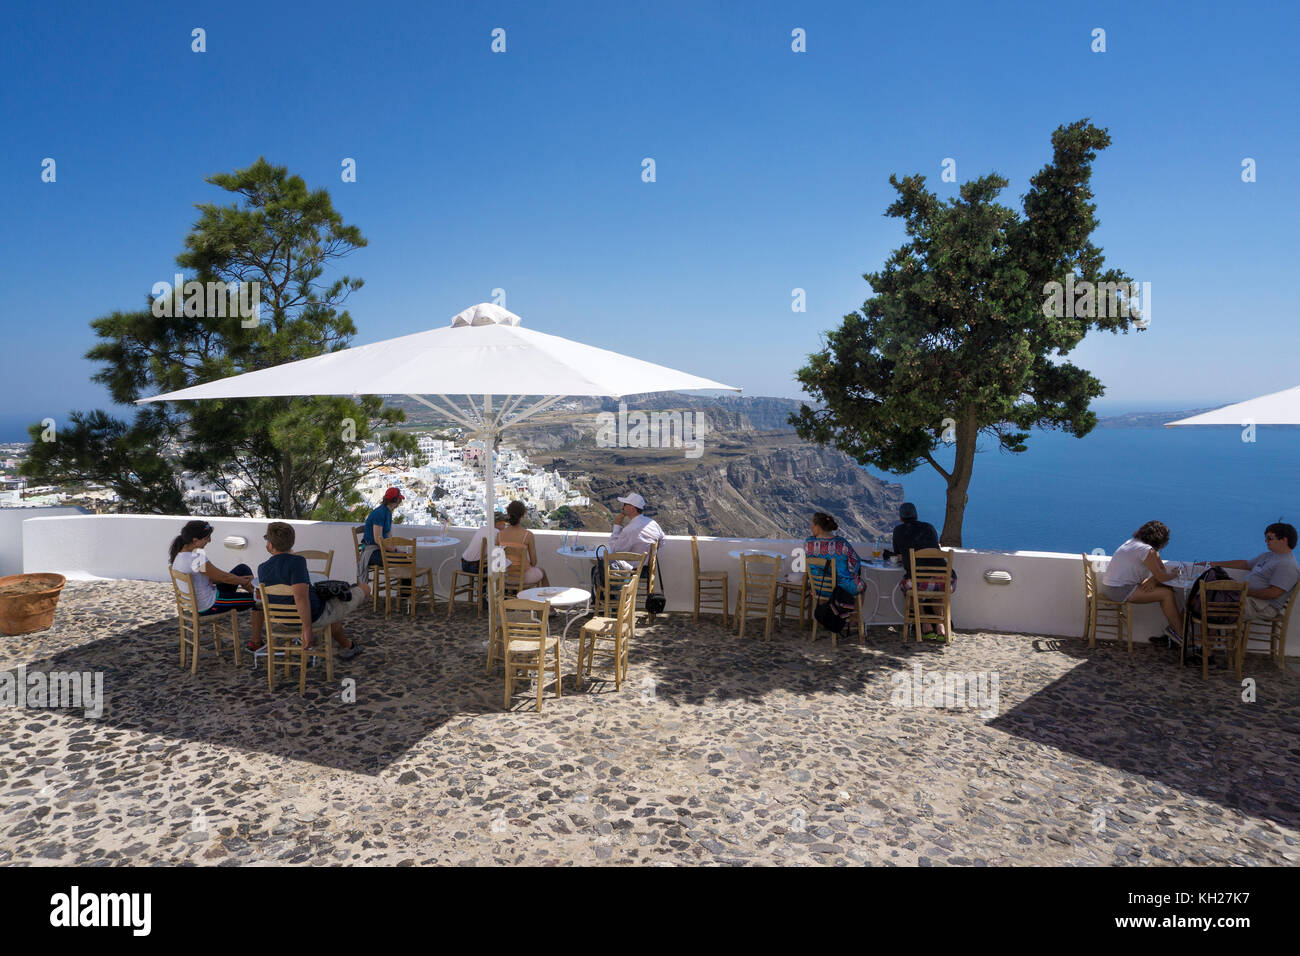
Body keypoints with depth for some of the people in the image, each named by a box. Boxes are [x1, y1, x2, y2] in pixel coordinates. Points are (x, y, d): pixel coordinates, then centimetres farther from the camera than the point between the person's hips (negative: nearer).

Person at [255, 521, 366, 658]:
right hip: (315, 616, -7)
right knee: (364, 589, 12)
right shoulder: (297, 561, -29)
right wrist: (307, 629, -31)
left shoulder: (262, 568, -9)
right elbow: (300, 597, -38)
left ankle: (348, 645, 51)